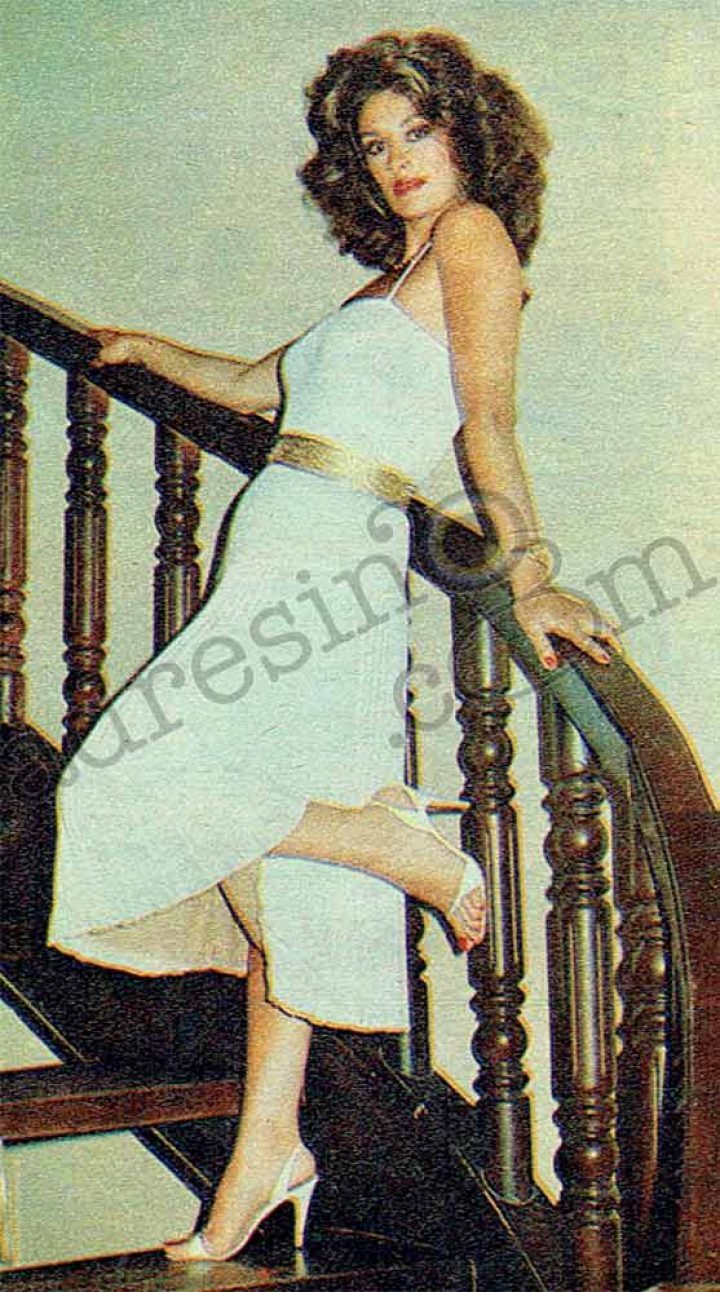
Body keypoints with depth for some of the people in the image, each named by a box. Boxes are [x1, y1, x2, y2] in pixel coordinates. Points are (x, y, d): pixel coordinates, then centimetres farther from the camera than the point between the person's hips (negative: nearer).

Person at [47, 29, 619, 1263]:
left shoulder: (474, 236, 0)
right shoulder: (394, 282, 24)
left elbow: (489, 420, -13)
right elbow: (263, 387, 37)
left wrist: (526, 571, -25)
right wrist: (151, 353, 52)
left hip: (329, 569, -9)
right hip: (294, 575, 9)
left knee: (139, 782, -11)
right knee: (278, 879, 8)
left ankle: (414, 852, -5)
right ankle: (266, 1151, 13)